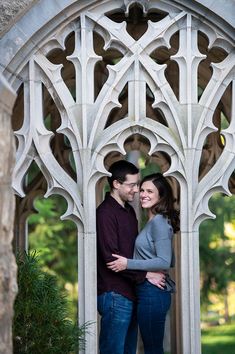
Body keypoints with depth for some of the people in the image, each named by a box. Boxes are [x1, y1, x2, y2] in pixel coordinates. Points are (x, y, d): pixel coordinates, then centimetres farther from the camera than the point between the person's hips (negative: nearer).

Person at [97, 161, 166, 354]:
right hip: (114, 294, -9)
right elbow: (111, 257, -20)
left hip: (130, 292, 9)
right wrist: (145, 275, -17)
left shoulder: (129, 211, 14)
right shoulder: (105, 213, -14)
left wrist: (154, 271, 6)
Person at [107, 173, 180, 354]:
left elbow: (165, 262, -20)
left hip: (152, 293, -10)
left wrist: (128, 264, -19)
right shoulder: (154, 222, 15)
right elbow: (170, 262, 19)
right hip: (150, 292, 10)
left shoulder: (159, 222, -13)